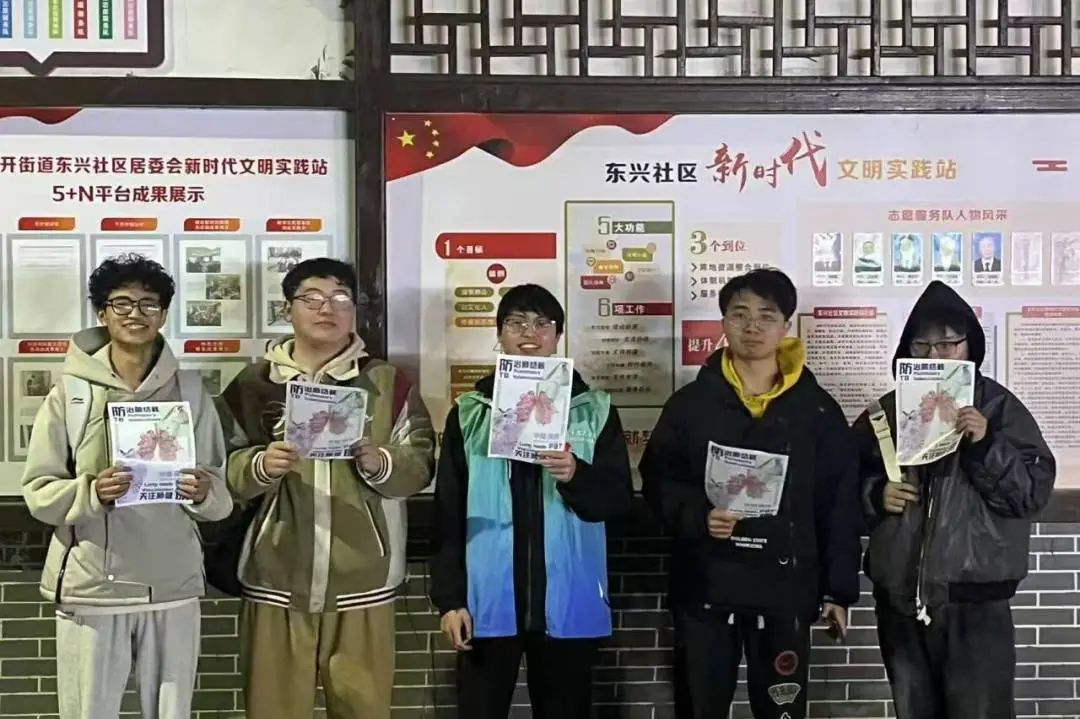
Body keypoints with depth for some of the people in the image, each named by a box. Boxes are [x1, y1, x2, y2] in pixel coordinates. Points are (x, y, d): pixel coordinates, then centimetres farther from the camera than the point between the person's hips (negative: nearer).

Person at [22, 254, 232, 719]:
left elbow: (222, 499, 5)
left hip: (172, 588, 1)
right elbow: (38, 492, -1)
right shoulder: (70, 392, 0)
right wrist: (91, 492, -19)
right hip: (91, 589, -1)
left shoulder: (190, 392, 4)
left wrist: (204, 494, -17)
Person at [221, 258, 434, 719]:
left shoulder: (388, 383, 5)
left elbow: (420, 466, 1)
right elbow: (222, 470, 1)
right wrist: (260, 466, -18)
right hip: (276, 582, 0)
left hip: (361, 584, 0)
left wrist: (377, 462, -18)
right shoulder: (251, 385, 6)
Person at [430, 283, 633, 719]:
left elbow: (619, 498, 0)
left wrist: (577, 476, -21)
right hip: (488, 601, 0)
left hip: (568, 602, 0)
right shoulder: (469, 412, 5)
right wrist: (449, 597, -3)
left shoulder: (595, 410, 4)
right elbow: (448, 513, 3)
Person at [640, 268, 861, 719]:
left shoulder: (817, 408, 2)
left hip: (786, 590, 0)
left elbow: (841, 504, 3)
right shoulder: (691, 403, 2)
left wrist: (839, 589, 1)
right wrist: (697, 516, -17)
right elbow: (657, 482, 2)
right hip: (705, 588, 0)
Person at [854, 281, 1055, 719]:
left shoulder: (999, 407, -2)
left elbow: (1035, 490, -8)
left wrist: (985, 445, -20)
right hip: (900, 600, 4)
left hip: (975, 603, -3)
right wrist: (875, 493, -7)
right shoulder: (888, 410, 6)